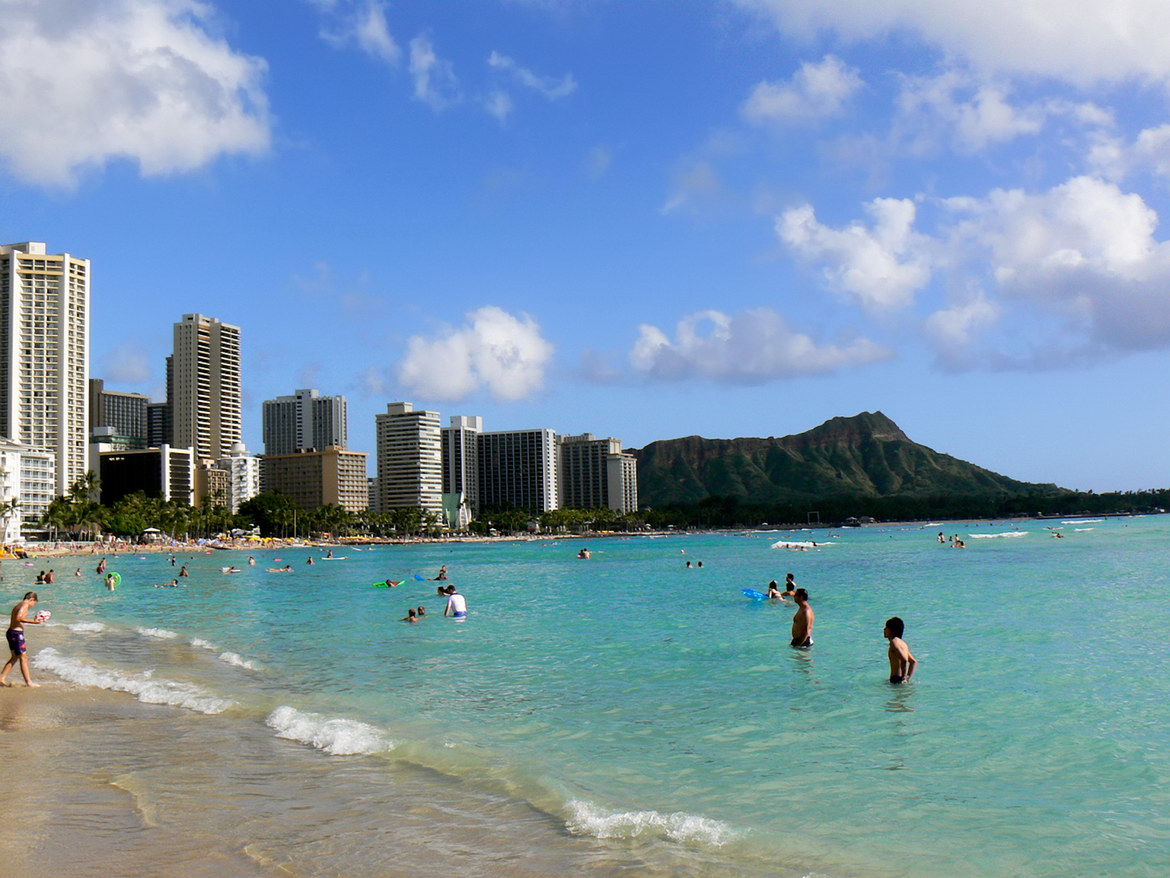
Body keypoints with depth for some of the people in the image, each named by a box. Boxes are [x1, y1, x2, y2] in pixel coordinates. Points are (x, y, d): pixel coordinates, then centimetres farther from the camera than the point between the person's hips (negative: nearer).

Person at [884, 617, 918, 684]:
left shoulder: (894, 642, -12)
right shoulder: (902, 643, 17)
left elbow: (904, 660, -24)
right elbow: (914, 662, 20)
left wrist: (904, 677, -17)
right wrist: (908, 677, 13)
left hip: (897, 679, -9)